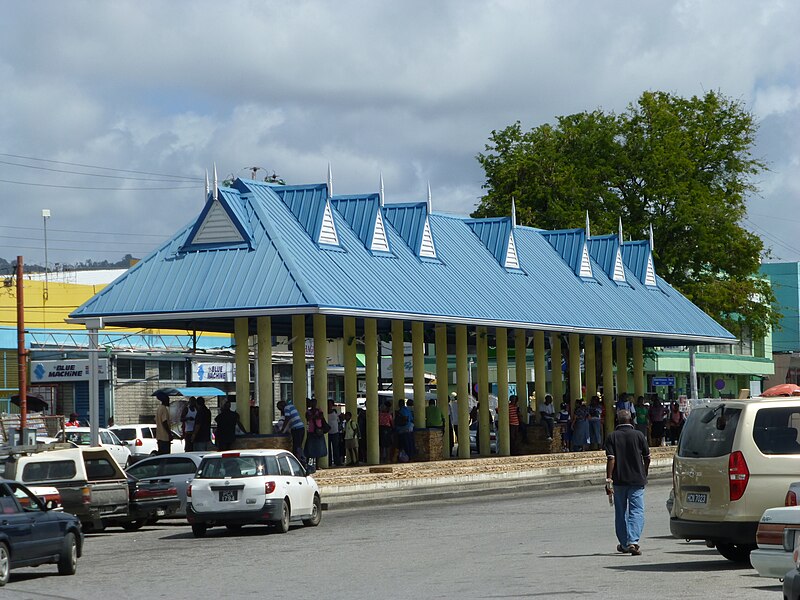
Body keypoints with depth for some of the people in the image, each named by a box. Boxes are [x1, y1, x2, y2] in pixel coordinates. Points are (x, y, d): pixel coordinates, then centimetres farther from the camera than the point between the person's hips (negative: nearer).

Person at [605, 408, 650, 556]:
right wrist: (644, 474, 22)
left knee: (621, 512, 13)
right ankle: (633, 542, -22)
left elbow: (611, 459, -11)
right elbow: (647, 457, 5)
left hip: (619, 479, 1)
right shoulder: (639, 435, 0)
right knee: (637, 511, -3)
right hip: (637, 479, -1)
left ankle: (624, 544, 23)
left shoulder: (612, 437, -2)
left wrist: (608, 480, -11)